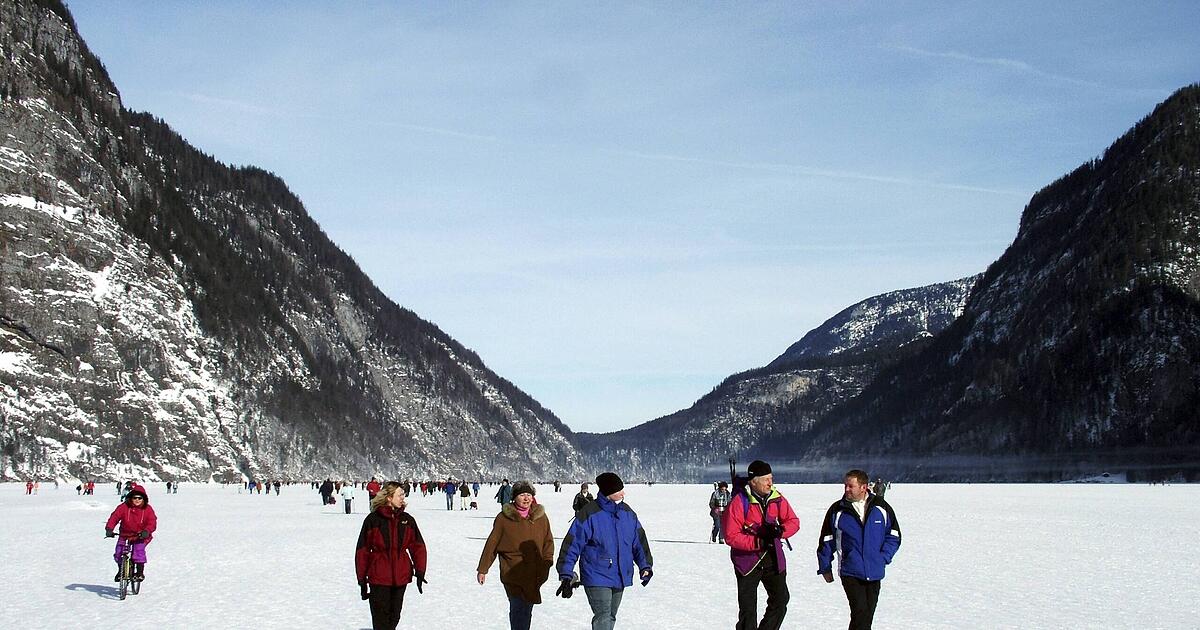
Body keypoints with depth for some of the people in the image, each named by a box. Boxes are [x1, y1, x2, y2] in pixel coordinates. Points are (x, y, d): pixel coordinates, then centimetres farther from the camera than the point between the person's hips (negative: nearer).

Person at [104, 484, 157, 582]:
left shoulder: (148, 509, -6)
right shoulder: (124, 507, -5)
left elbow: (152, 522, -15)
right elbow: (114, 517, -11)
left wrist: (146, 531, -34)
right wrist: (109, 528, -27)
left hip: (141, 537, -2)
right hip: (125, 535, 2)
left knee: (139, 549, -28)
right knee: (118, 552, -12)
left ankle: (140, 572, -12)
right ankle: (121, 570, 17)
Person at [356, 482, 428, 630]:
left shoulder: (407, 520, 4)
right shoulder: (373, 519, -5)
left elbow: (418, 546, 8)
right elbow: (362, 551, -2)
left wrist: (420, 573, -2)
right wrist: (362, 580, -2)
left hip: (401, 577, 3)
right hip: (378, 578, -3)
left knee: (394, 617, 10)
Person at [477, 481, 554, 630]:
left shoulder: (541, 517, 7)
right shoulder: (504, 517, -1)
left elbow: (548, 541, 15)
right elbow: (492, 544, 4)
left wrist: (547, 562, 2)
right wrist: (482, 569, 7)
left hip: (533, 575, 3)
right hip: (512, 572, -3)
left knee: (526, 610, 8)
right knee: (519, 609, -11)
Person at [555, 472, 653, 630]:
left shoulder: (628, 513, 6)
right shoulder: (589, 514, -13)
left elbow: (639, 541, 14)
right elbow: (572, 545, -11)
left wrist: (645, 565, 3)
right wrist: (566, 575, -14)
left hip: (621, 578, 7)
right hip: (597, 578, -7)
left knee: (610, 617, 16)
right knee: (603, 617, -16)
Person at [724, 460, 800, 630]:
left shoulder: (777, 498, -2)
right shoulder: (739, 502, -17)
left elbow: (794, 521, 3)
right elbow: (731, 537, -19)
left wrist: (780, 530, -19)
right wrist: (757, 542, -28)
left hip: (773, 558, 5)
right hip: (747, 559, -5)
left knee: (780, 600, 7)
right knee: (748, 609, 2)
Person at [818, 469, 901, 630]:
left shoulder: (881, 507, 1)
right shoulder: (837, 510, -2)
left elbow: (894, 536, 10)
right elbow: (826, 541, 6)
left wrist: (883, 557, -3)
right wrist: (825, 568, 9)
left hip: (874, 573, 3)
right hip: (850, 573, -3)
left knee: (867, 615, 10)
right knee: (860, 611, -17)